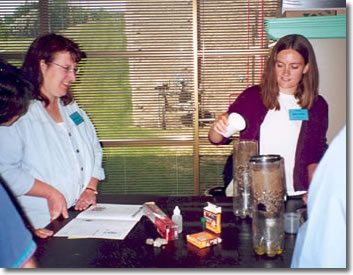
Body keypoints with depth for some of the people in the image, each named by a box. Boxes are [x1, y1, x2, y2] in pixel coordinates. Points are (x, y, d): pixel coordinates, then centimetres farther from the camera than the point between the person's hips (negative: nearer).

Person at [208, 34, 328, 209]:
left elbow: (317, 155, 16)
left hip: (296, 198, 1)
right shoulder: (252, 97, 2)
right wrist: (218, 127, -21)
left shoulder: (318, 106, 8)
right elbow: (215, 140, 1)